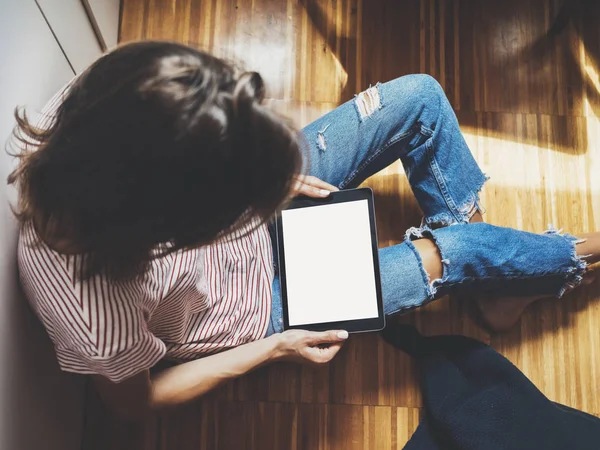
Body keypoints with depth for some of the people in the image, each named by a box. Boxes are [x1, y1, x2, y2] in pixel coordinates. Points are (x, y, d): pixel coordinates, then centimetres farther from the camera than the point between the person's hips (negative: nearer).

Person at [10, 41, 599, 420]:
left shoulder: (94, 104, -28)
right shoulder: (93, 302, -40)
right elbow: (132, 401, -17)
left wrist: (270, 179, -10)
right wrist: (272, 349, -14)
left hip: (277, 214, 5)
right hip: (264, 309, -4)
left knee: (418, 96, -5)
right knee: (450, 255, -3)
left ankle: (463, 222, 22)